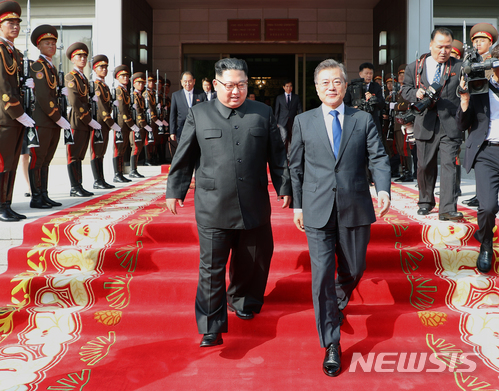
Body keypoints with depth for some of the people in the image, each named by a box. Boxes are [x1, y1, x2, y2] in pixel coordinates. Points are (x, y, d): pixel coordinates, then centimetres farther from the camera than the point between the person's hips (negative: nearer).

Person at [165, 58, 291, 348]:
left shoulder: (264, 114, 7)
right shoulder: (198, 114, 4)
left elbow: (277, 155, 11)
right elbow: (184, 158, 8)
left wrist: (284, 187, 9)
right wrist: (175, 190, 8)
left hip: (254, 207, 2)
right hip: (213, 208, -2)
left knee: (252, 263, 15)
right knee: (211, 268, -1)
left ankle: (242, 302, 42)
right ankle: (212, 327, 9)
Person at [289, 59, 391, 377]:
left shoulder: (364, 120, 6)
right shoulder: (303, 122, 6)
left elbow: (378, 158, -1)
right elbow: (296, 167, 9)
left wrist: (383, 189, -19)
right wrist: (297, 204, 7)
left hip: (355, 210, 1)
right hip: (318, 213, -1)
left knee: (354, 270, 15)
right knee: (322, 276, -4)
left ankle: (338, 303, 52)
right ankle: (331, 345, 7)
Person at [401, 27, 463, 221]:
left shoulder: (459, 67, 3)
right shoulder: (415, 67, 7)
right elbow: (405, 89, 14)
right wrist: (416, 93, -7)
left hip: (450, 124, -2)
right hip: (425, 124, 2)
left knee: (449, 164, -10)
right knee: (425, 165, 11)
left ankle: (448, 208, -10)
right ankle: (426, 202, 29)